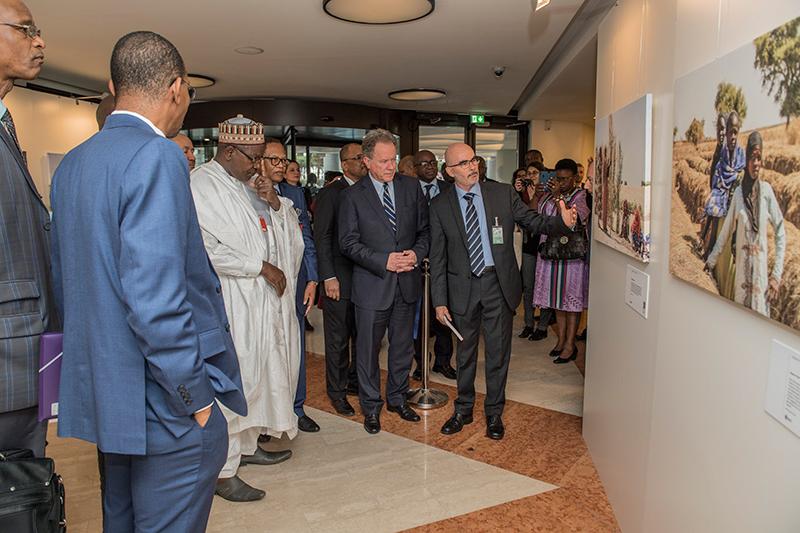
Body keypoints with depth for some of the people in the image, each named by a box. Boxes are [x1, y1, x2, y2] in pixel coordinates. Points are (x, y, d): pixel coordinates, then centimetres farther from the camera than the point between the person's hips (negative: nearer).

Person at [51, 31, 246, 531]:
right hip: (163, 407, -9)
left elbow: (65, 283, 15)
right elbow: (154, 296, -26)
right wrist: (195, 396, -16)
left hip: (106, 395, 9)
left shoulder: (72, 162, 10)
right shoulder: (156, 156, -18)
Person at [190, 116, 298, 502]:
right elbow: (209, 249, -20)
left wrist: (274, 202, -5)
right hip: (230, 302, -9)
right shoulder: (201, 185, -12)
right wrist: (262, 266, -15)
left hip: (264, 297, 9)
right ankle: (222, 470, 10)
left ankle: (246, 445, 33)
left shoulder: (251, 183, 12)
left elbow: (288, 230, 15)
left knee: (259, 371, 16)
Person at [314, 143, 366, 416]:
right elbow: (322, 238, -10)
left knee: (362, 336, 14)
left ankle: (355, 381, 30)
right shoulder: (330, 194, -6)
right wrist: (329, 277, -15)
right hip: (339, 278, -5)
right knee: (338, 339, 4)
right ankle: (337, 391, 19)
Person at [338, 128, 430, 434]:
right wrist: (383, 260, -18)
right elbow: (348, 242, -8)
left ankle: (397, 398, 36)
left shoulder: (411, 187, 3)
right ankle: (371, 406, 27)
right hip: (372, 284, -3)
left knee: (403, 346, 16)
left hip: (407, 282, 3)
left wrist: (417, 253, -12)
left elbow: (424, 229, 7)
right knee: (368, 349, 8)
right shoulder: (353, 195, -6)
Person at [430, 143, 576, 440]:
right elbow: (437, 257, -1)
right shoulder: (440, 206, -2)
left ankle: (494, 413, 28)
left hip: (499, 285, 0)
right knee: (465, 353, 15)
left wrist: (563, 222, -22)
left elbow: (534, 223, 0)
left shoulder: (503, 194, -2)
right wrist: (439, 300, -3)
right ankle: (463, 410, 34)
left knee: (498, 353, 9)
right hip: (463, 288, 0)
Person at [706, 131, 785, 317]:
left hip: (761, 267, -2)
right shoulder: (738, 192, 1)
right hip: (741, 268, 2)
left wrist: (777, 274, -5)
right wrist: (711, 260, 8)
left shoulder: (767, 190, -5)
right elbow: (726, 230, 7)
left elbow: (780, 232, -2)